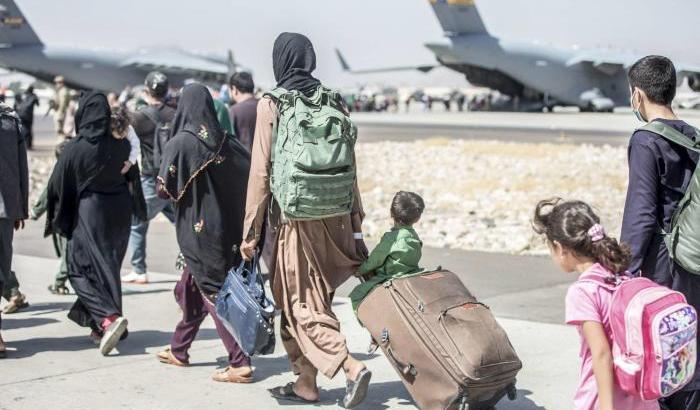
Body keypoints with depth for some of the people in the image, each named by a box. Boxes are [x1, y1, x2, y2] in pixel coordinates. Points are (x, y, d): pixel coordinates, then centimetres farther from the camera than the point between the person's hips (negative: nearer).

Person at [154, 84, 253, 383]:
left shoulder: (180, 143, -15)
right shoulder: (227, 144, 0)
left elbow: (165, 190, -16)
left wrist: (163, 185, 5)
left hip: (196, 230, -6)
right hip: (225, 228, 6)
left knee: (214, 294, -3)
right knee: (192, 288, 20)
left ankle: (240, 363, -7)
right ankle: (178, 350, 34)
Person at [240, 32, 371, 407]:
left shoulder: (271, 105, -9)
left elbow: (261, 171, -9)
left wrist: (251, 230, -4)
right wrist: (355, 219, 15)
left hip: (293, 218, -5)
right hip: (333, 217, 5)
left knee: (300, 302, 4)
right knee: (311, 296, 16)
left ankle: (351, 366, -13)